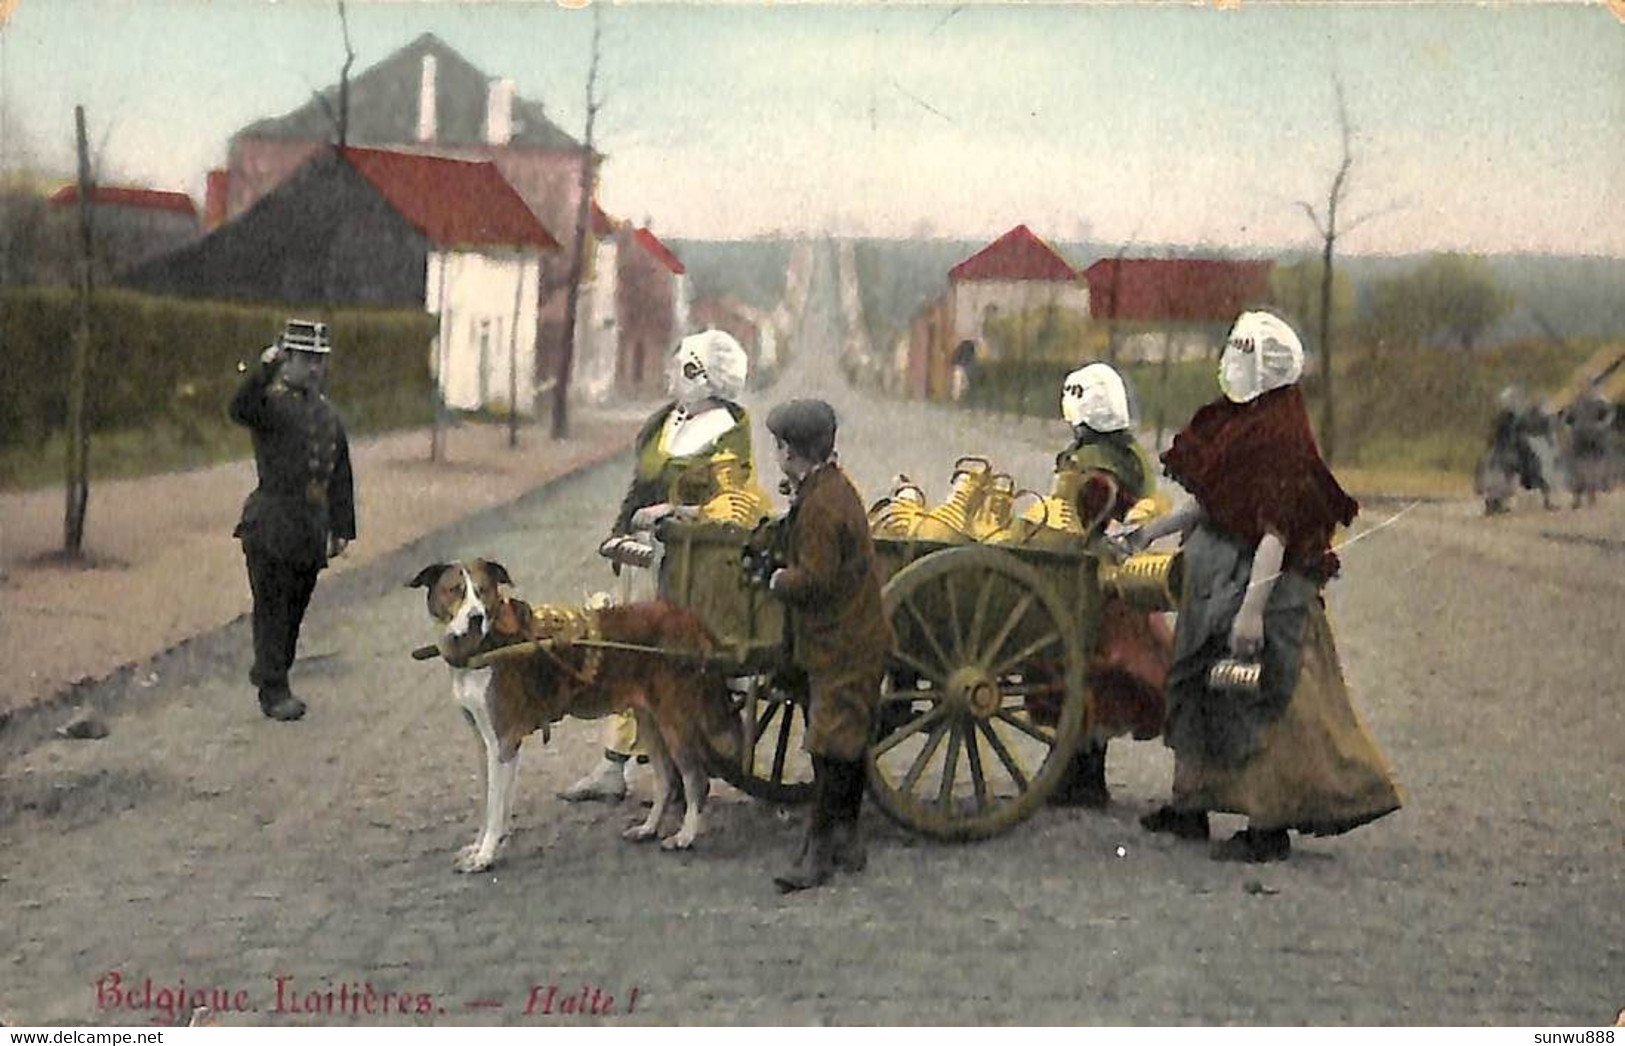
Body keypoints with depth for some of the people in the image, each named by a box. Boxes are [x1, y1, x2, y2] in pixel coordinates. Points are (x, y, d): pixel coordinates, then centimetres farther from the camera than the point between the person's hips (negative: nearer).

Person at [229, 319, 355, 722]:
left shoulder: (328, 413, 14)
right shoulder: (271, 402, -5)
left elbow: (341, 475, 17)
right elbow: (241, 410, -30)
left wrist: (342, 529, 15)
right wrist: (265, 370, -44)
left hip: (311, 531, 6)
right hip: (272, 528, -6)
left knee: (295, 609, 11)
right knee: (272, 609, -1)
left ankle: (268, 674, 25)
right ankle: (273, 692, 5)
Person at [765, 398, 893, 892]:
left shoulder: (819, 504, -22)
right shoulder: (835, 486, 10)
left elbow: (814, 580, -23)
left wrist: (778, 580, -6)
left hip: (841, 646, -10)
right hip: (857, 640, 10)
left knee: (832, 747, -6)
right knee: (848, 744, 15)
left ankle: (818, 851, -2)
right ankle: (846, 840, 24)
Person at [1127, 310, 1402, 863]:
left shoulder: (1280, 437, -19)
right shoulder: (1238, 423, 9)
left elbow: (1275, 533, -23)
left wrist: (1251, 608, -26)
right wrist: (1155, 529, 22)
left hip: (1255, 581, -10)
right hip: (1215, 579, 10)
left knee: (1256, 702, -3)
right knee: (1201, 690, 17)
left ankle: (1270, 828, 7)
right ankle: (1191, 806, 30)